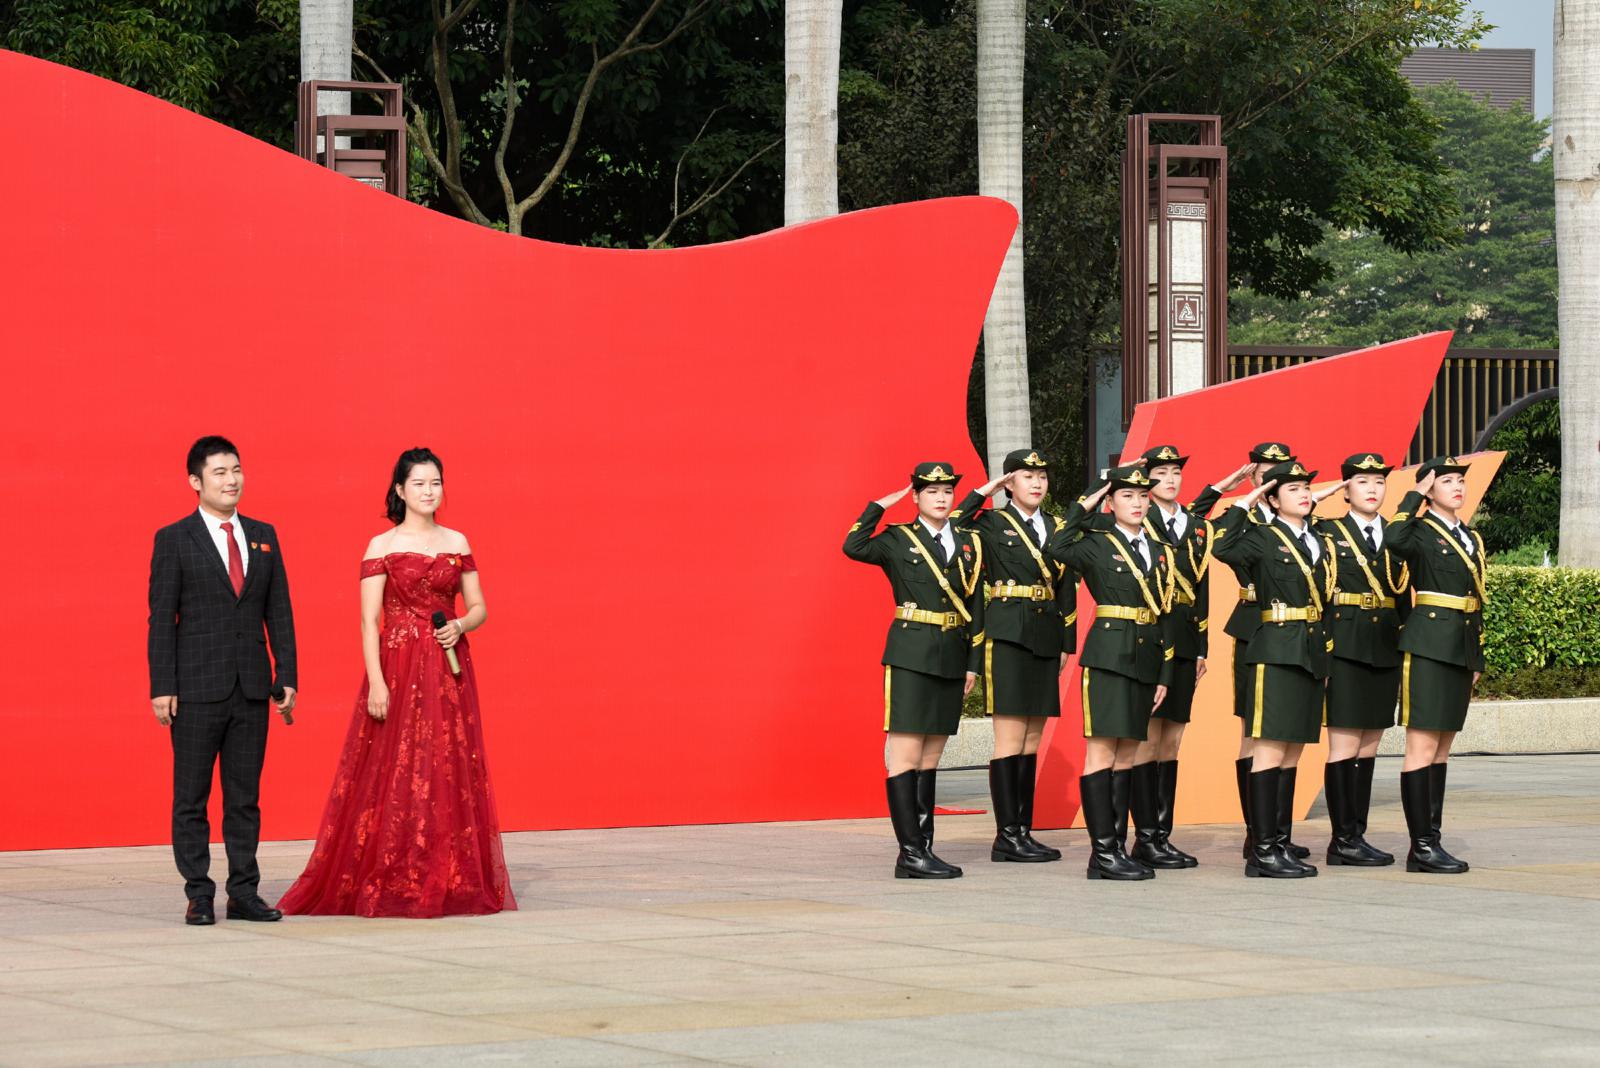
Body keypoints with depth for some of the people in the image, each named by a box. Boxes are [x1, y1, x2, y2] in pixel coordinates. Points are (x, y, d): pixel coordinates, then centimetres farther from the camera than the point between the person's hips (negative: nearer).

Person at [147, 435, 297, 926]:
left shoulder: (263, 536, 11)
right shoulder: (174, 540, -1)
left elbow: (279, 611, 11)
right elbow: (161, 618, -4)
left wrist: (287, 677, 4)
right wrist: (162, 687, -10)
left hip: (252, 689, 4)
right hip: (197, 688, -3)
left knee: (245, 797, 7)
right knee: (191, 799, 2)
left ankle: (244, 893, 11)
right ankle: (199, 895, 7)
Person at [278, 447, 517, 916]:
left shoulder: (457, 543, 10)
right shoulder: (381, 546, -1)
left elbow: (479, 608, 14)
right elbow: (369, 622, -6)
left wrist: (459, 626, -9)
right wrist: (377, 683, -15)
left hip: (449, 672, 4)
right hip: (398, 669, -4)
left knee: (451, 773, 2)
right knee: (395, 773, -5)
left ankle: (450, 884, 7)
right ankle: (391, 888, -2)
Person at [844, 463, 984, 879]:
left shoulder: (969, 544, 13)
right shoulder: (898, 540, 0)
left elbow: (976, 607, 14)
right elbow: (854, 547, -20)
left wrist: (974, 662, 9)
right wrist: (878, 507, -12)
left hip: (951, 658, 5)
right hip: (910, 655, -5)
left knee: (930, 758, 9)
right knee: (906, 754, -8)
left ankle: (924, 848, 11)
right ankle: (910, 853, -10)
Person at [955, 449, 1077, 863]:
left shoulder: (1058, 529, 15)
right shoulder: (991, 524, 1)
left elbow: (1067, 591, 16)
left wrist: (1067, 643, 11)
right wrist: (981, 493, -9)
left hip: (1045, 640, 6)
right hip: (1007, 638, -6)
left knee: (1031, 740, 7)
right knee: (1011, 738, -7)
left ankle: (1024, 830, 10)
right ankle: (1007, 834, -6)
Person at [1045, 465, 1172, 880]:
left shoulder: (1159, 553, 16)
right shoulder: (1096, 545, -1)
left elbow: (1164, 616, 15)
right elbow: (1056, 549, -23)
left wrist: (1165, 674, 9)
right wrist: (1083, 506, -12)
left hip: (1146, 659, 6)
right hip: (1108, 655, -6)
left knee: (1126, 755, 8)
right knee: (1102, 751, -7)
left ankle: (1116, 849, 11)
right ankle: (1104, 853, -8)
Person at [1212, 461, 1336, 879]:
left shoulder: (1321, 544, 17)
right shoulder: (1263, 538, -3)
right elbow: (1224, 549, -24)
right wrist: (1244, 504, -14)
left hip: (1311, 656, 7)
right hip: (1276, 653, -7)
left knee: (1291, 755, 9)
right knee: (1271, 751, -9)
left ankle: (1280, 845, 11)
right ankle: (1263, 851, -9)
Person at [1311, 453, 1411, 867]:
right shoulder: (1327, 533, 0)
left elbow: (1404, 600, 15)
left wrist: (1405, 658, 11)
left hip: (1385, 655, 5)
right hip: (1344, 650, -5)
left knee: (1368, 750, 8)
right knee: (1345, 747, -5)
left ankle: (1357, 835, 12)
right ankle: (1344, 839, -3)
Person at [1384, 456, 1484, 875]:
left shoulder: (1471, 538, 17)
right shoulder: (1420, 531, -5)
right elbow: (1395, 540, -31)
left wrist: (1478, 659, 18)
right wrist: (1415, 495, -17)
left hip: (1462, 650, 8)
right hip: (1428, 646, -8)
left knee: (1442, 748, 10)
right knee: (1423, 746, -8)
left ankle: (1431, 840, 12)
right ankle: (1422, 846, -9)